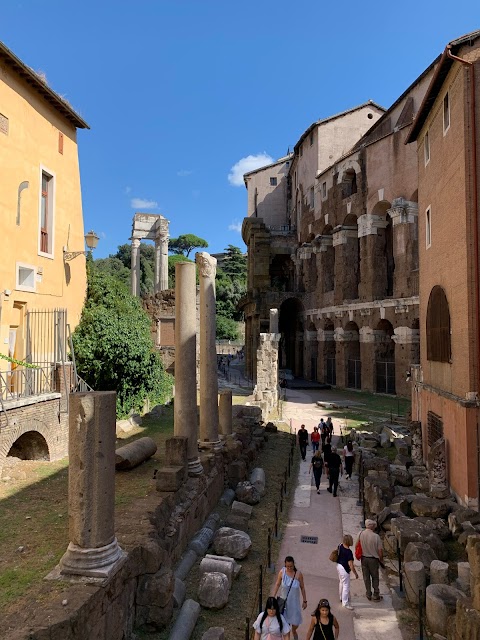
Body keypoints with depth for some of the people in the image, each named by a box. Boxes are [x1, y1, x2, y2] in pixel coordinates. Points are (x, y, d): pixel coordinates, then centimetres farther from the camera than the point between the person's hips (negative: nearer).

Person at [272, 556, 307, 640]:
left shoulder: (298, 574, -20)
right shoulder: (282, 572, -18)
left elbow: (302, 587, -8)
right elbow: (277, 584, -4)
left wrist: (304, 601, -2)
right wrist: (273, 597, 0)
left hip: (294, 601, 0)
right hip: (284, 601, 0)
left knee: (296, 622, 9)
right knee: (285, 620, 13)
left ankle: (294, 631, 44)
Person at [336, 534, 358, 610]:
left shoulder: (341, 546, -5)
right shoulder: (348, 552, -28)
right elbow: (350, 564, -27)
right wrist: (355, 573, -14)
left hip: (339, 565, 9)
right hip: (344, 569, -9)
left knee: (341, 582, 25)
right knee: (346, 586, 2)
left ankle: (341, 598, 43)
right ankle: (345, 603, 10)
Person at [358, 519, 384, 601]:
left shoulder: (360, 534, -10)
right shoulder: (376, 536, -22)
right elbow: (380, 550, -16)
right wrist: (381, 560, 1)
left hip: (364, 558, 3)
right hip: (373, 559, -3)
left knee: (366, 577, 17)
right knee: (375, 578, 15)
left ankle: (368, 595, 28)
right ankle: (376, 596, 23)